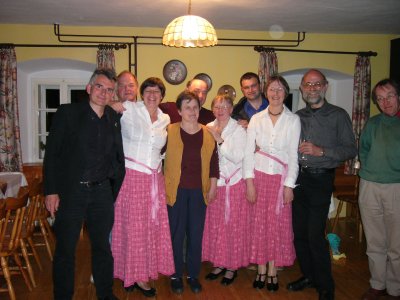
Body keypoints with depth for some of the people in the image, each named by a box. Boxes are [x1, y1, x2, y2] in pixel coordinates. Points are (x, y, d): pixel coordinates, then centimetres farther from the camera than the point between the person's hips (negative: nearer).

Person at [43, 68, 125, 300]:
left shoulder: (114, 118, 7)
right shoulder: (67, 113, -3)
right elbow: (52, 153, -5)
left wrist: (115, 188, 6)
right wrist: (51, 191, -10)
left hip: (102, 191, 4)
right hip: (70, 191, -3)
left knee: (103, 246, 14)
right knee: (66, 249, 7)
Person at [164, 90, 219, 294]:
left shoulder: (208, 134, 5)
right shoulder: (170, 131, -4)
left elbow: (213, 162, 9)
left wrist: (213, 187, 8)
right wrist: (162, 186, -6)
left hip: (199, 190, 2)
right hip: (176, 189, -2)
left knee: (196, 234, 8)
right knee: (176, 233, 6)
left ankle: (193, 274, 25)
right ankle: (176, 275, 23)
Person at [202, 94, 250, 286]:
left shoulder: (238, 130, -5)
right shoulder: (208, 129, 5)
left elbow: (238, 157, -15)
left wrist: (219, 140, -18)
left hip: (234, 184, -3)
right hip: (214, 183, 4)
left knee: (233, 225, 3)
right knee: (214, 225, 8)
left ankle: (232, 266, 17)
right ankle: (218, 263, 24)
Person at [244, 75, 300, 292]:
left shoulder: (293, 120, -2)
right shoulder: (256, 119, 3)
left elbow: (294, 155, -3)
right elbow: (248, 152, 1)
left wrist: (289, 185, -7)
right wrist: (249, 182, -5)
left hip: (281, 178, -1)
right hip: (259, 176, 1)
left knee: (278, 224, 4)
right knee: (259, 223, 6)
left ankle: (272, 272, 18)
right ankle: (261, 271, 19)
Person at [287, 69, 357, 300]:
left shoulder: (338, 115, -1)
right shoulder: (297, 116, 12)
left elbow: (351, 150, -6)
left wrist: (321, 151, -17)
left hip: (321, 179, -5)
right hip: (297, 178, 5)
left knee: (315, 235, -6)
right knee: (299, 232, 11)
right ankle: (309, 275, 30)